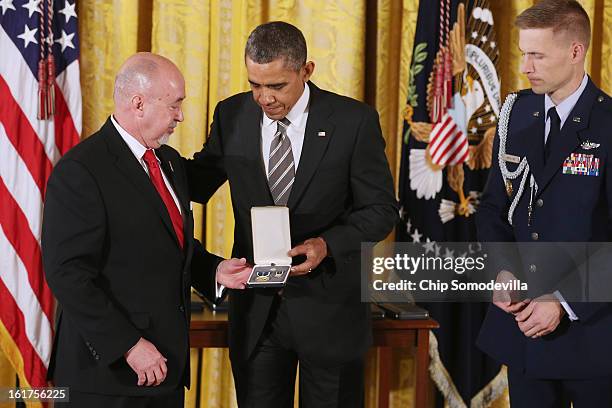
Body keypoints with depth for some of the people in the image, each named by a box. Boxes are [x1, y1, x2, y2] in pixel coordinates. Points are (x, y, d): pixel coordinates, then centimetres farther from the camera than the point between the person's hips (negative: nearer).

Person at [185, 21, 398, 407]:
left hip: (329, 307, -2)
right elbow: (199, 183, 8)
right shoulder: (232, 115, 0)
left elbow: (381, 208, -6)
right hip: (256, 308, 3)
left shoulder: (354, 121, -10)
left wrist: (327, 244, -23)